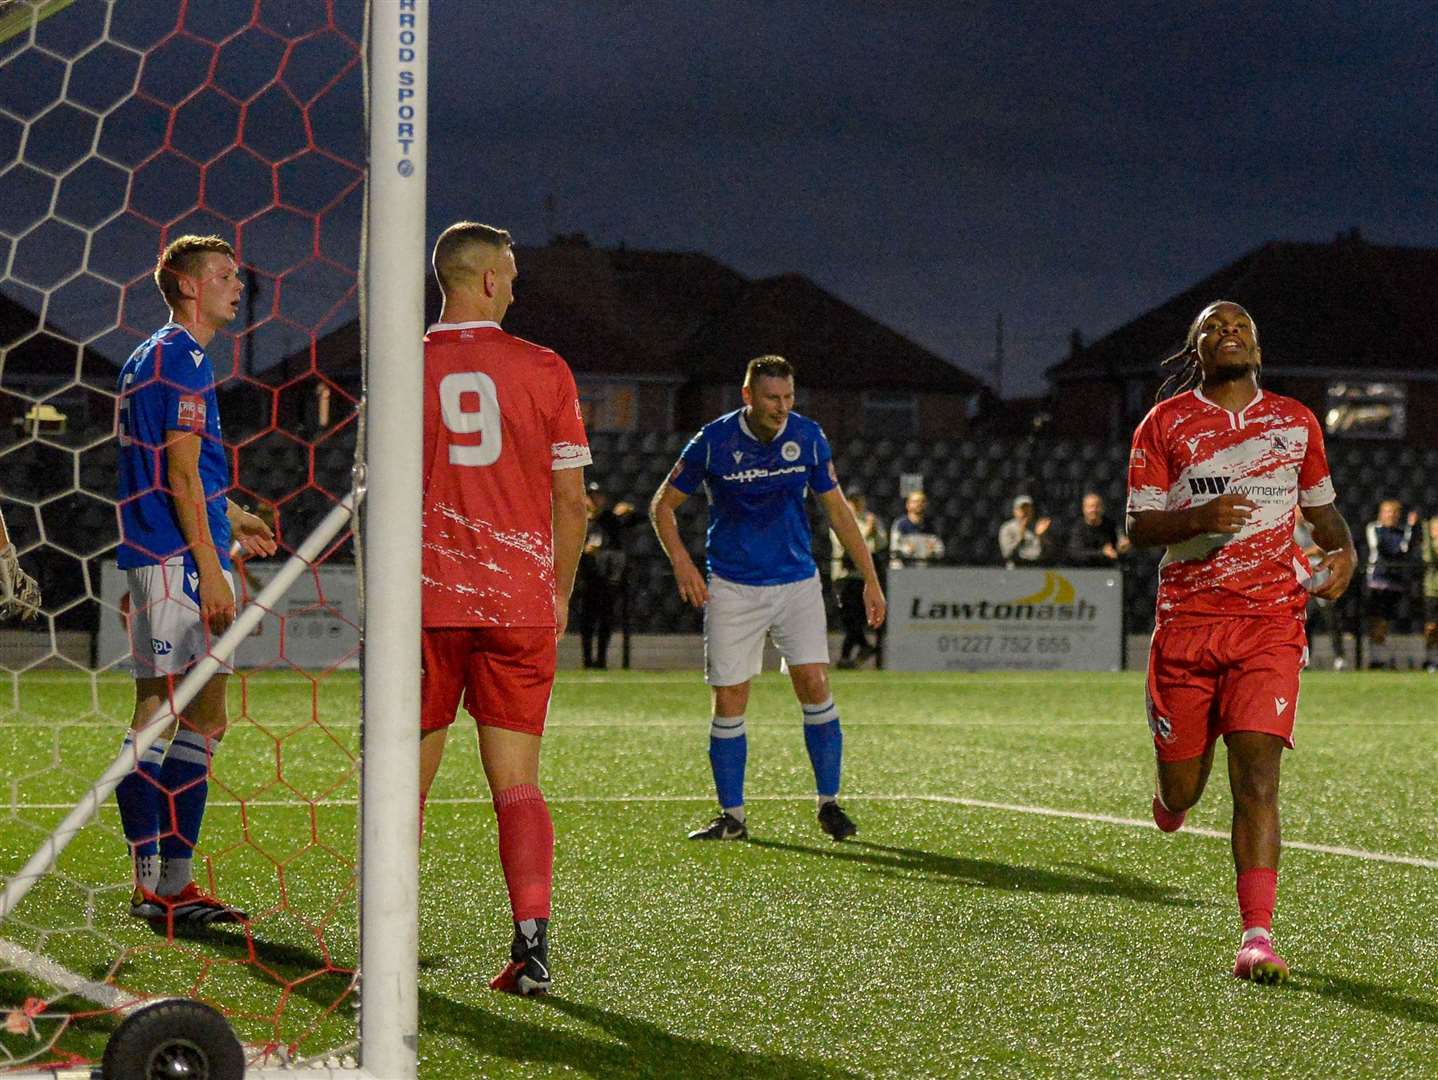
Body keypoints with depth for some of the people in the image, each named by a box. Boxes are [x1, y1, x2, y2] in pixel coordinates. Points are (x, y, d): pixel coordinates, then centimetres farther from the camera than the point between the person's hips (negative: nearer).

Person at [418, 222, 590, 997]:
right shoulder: (544, 371, 0)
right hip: (521, 602, 0)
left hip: (426, 604, 0)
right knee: (517, 784, 4)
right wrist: (560, 597, 15)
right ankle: (532, 942, -7)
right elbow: (572, 502, 3)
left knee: (407, 780, 9)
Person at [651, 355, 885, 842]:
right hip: (732, 588, -1)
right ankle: (731, 816, 9)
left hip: (797, 582, 1)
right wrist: (681, 561, -13)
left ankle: (828, 802, 3)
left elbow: (837, 509, 7)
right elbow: (662, 505, 1)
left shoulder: (808, 437, -3)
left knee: (814, 685, -10)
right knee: (729, 702, -2)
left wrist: (870, 578, 5)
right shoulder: (714, 440, -9)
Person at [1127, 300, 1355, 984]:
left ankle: (1257, 938, -16)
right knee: (1182, 787, 6)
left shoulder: (1296, 423, 12)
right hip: (1186, 619, 0)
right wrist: (1199, 518, -19)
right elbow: (1138, 528, 1)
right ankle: (1174, 790, 45)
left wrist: (1344, 551, 4)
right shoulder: (1165, 423, 5)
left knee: (1256, 775, -15)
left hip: (1270, 623, 0)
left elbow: (1320, 507, 25)